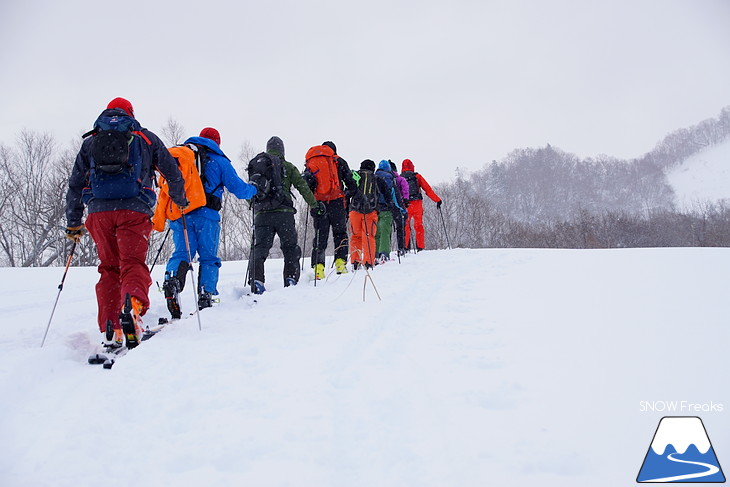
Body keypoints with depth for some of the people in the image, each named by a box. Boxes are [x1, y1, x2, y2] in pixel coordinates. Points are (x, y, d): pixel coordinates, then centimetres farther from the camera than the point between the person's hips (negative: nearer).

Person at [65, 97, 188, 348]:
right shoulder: (146, 137, 17)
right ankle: (132, 303, -39)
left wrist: (73, 223, 25)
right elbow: (173, 174, 17)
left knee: (109, 269, 10)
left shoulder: (90, 142, 22)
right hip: (134, 210, -2)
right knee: (133, 264, -7)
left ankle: (110, 333, 1)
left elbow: (75, 185, 20)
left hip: (99, 212, 2)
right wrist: (181, 201, 34)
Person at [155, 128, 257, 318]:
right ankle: (205, 296, -3)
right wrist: (253, 190, 29)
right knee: (208, 258, 6)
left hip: (179, 215, 3)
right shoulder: (218, 160, 8)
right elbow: (238, 189, 9)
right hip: (205, 215, -3)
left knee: (181, 253, 2)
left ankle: (171, 281, -25)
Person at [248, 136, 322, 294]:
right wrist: (314, 204, 9)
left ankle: (256, 281, -13)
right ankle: (291, 279, -4)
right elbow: (302, 186, 3)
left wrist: (254, 205, 31)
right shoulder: (287, 167, 8)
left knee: (260, 248, 2)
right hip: (283, 212, -2)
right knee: (291, 247, 5)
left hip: (261, 214, 3)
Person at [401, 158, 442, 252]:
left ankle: (405, 247, 5)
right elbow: (428, 189, 3)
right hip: (417, 205, -1)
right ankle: (420, 247, 6)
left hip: (404, 205, 1)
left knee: (405, 226, 10)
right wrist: (437, 200, 9)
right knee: (419, 226, 8)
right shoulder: (417, 176, 3)